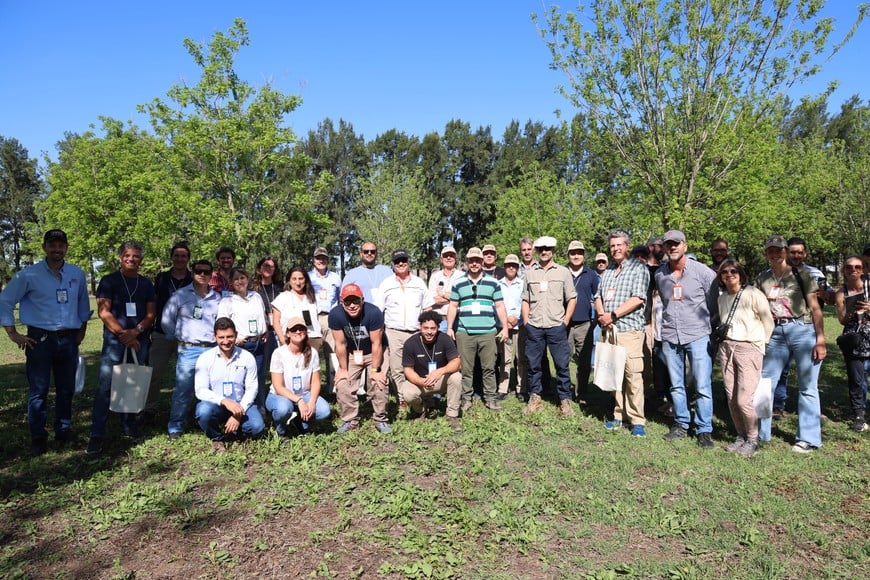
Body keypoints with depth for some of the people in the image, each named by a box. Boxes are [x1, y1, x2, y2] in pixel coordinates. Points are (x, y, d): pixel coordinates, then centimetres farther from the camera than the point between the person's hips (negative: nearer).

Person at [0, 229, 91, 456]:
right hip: (40, 339, -3)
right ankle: (38, 438, 9)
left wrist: (82, 330, 14)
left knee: (66, 389, 9)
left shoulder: (77, 274, 6)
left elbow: (83, 304, 18)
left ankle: (64, 431, 21)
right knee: (38, 391, 0)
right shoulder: (29, 275, -4)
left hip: (69, 340, 3)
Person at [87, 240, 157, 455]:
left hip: (139, 341, 4)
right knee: (106, 386, -6)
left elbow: (151, 314, 8)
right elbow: (103, 312, -6)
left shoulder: (146, 284, 12)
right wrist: (123, 334, -14)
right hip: (114, 340, -3)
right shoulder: (109, 281, 2)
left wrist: (136, 331, -10)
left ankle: (129, 425, 23)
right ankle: (96, 435, -2)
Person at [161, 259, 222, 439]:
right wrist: (178, 337, 8)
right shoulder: (180, 295, 3)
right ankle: (175, 427, 10)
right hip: (188, 350, -2)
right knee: (182, 389, -3)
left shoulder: (217, 298, 10)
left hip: (212, 350, 2)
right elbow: (166, 320, 7)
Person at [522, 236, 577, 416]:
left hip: (556, 327, -2)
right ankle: (534, 399, 19)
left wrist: (565, 321, -1)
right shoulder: (530, 273, 10)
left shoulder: (563, 272, 5)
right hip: (534, 327, 2)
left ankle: (565, 401, 12)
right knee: (533, 364, 7)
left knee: (562, 365, 1)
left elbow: (572, 299, 6)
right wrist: (526, 322, 4)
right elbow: (525, 300, 13)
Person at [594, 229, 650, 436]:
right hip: (608, 330, 6)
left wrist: (613, 315, -12)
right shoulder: (608, 270, 19)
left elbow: (637, 298, -11)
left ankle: (637, 421, 1)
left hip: (629, 329, -6)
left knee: (633, 376, -7)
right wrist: (601, 314, -4)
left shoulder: (638, 267, -1)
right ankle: (620, 415, 17)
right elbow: (598, 297, 17)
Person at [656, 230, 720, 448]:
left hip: (697, 336, -3)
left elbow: (715, 304, 3)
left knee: (703, 386, -2)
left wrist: (711, 329, 6)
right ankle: (681, 424, 23)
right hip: (670, 337, 4)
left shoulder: (703, 272, -5)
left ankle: (704, 430, 9)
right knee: (676, 385, 11)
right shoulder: (659, 274, 5)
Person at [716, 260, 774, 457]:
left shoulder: (753, 294, -6)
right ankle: (741, 437, 22)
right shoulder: (722, 297, 12)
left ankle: (752, 440, 10)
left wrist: (760, 344, 3)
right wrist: (722, 338, 10)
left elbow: (768, 323, -1)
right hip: (726, 347, 6)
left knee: (744, 400, -10)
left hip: (749, 348, -5)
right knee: (731, 399, 6)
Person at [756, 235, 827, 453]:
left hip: (803, 331, -3)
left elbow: (815, 308, -2)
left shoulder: (800, 274, 0)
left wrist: (821, 340, -9)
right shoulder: (762, 279, 9)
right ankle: (760, 432, 20)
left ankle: (808, 438, 14)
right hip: (776, 334, 3)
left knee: (807, 387, 3)